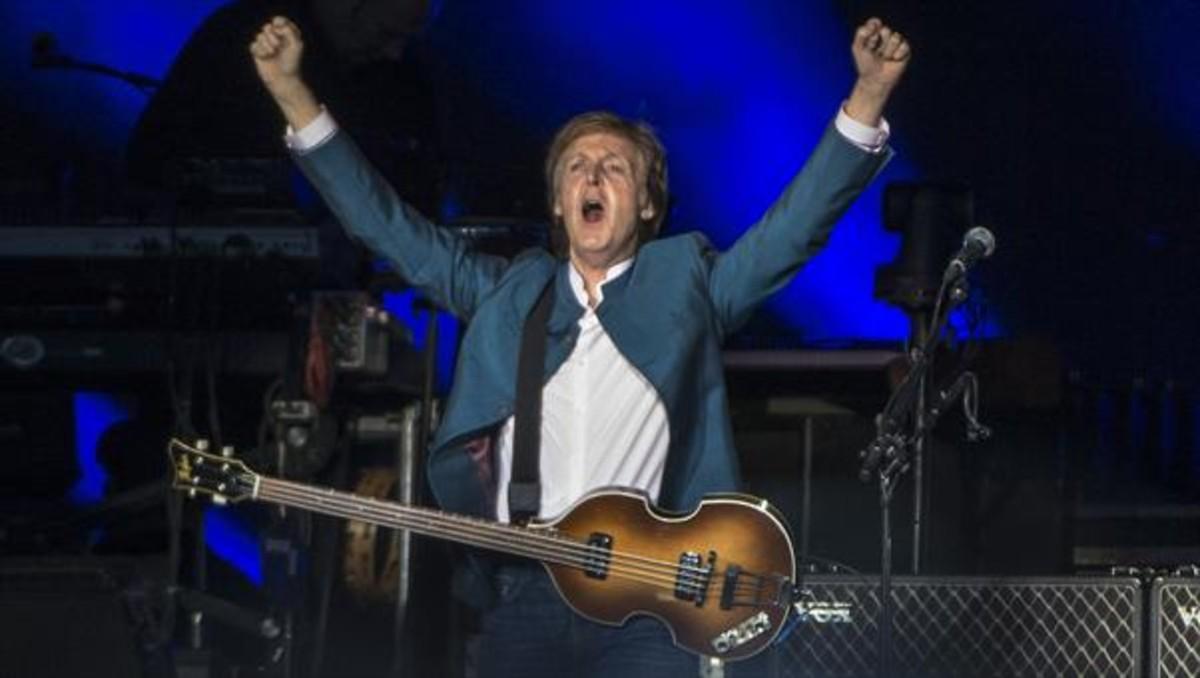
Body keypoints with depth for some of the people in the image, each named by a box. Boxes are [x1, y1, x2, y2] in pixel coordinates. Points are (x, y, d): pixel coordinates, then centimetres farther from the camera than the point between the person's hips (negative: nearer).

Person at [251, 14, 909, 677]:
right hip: (519, 592, 3)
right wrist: (292, 94, 12)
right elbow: (386, 222, 18)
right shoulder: (509, 291, 18)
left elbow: (800, 219, 4)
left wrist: (869, 92, -7)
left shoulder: (684, 282, 13)